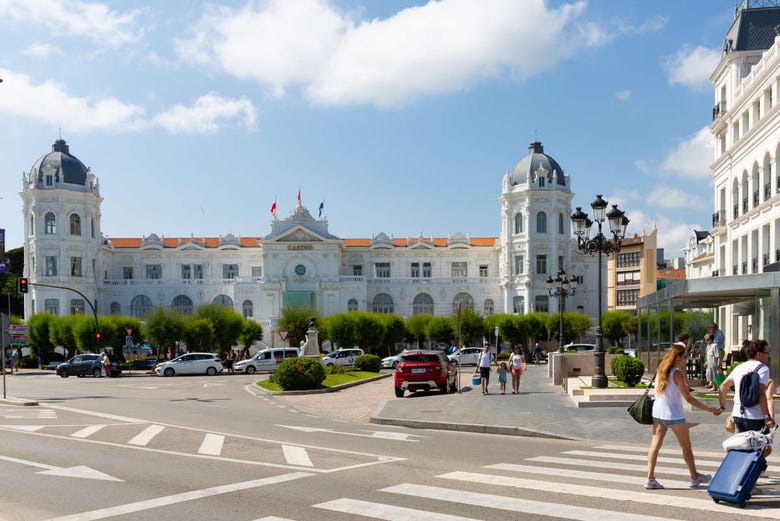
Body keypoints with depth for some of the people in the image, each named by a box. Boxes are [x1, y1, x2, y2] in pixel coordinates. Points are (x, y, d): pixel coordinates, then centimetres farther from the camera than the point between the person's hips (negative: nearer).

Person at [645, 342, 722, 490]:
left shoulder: (661, 370, 7)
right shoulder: (677, 373, -15)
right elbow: (688, 398, -14)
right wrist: (709, 409, -11)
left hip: (658, 413, 6)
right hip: (674, 415, -6)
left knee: (655, 445, 4)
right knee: (686, 446, 12)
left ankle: (650, 479, -2)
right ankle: (695, 477, 27)